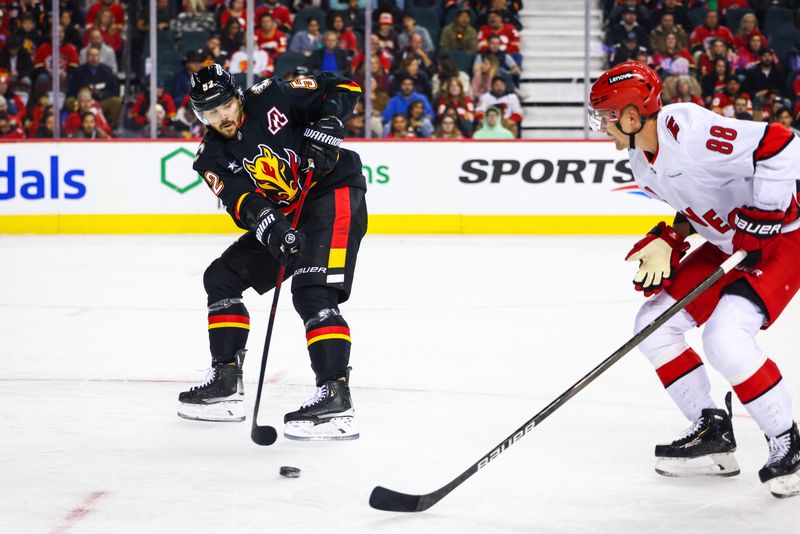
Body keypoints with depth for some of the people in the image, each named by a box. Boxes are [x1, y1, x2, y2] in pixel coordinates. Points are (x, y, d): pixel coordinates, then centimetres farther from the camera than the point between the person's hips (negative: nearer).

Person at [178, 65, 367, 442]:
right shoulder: (212, 156, 1)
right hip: (286, 216, 8)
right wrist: (272, 229, -35)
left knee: (312, 294, -25)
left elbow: (342, 89, -7)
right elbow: (243, 202, -16)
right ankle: (225, 383, 15)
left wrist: (325, 128, -23)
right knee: (221, 278, 9)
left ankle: (336, 400, -34)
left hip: (335, 192, -8)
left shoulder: (270, 99, -11)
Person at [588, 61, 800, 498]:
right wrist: (667, 243, -1)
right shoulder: (641, 159, 2)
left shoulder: (689, 131, -28)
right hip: (728, 244, 10)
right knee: (654, 323, 5)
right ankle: (712, 434, 14)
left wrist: (762, 212, -29)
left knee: (725, 336, -26)